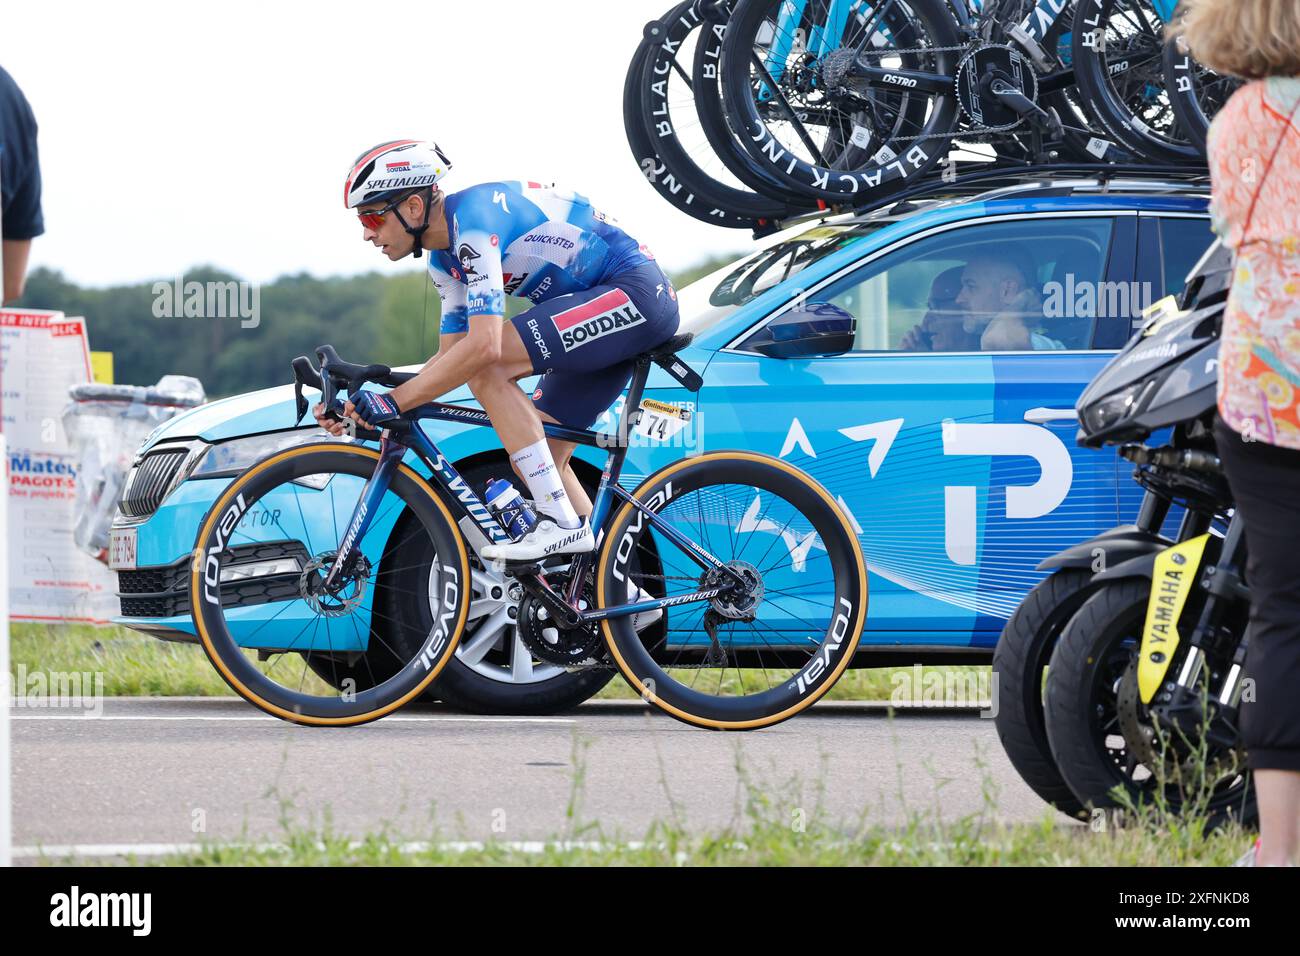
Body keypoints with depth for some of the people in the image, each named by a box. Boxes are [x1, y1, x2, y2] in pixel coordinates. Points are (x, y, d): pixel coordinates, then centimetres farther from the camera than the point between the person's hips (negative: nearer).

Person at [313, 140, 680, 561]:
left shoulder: (473, 217, -21)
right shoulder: (445, 257, 11)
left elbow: (484, 345, -30)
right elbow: (449, 358, 14)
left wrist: (395, 401, -28)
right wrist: (367, 405, 1)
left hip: (636, 291, -10)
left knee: (486, 366, -22)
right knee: (536, 456, 6)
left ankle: (561, 523, -21)